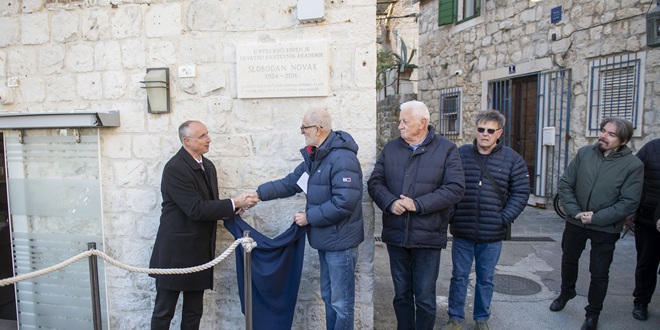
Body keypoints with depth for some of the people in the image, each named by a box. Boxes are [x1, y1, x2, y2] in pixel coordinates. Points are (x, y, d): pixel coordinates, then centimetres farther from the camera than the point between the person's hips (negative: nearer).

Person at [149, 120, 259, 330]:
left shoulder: (208, 166, 8)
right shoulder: (175, 168, -18)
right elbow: (197, 209, -24)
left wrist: (234, 207, -4)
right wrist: (234, 203, -20)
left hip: (200, 251, 7)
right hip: (176, 251, -7)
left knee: (194, 311, 15)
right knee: (164, 310, 8)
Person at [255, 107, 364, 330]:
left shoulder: (343, 158, -22)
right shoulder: (315, 156, 9)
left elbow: (344, 203, -29)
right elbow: (290, 183, 11)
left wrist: (309, 217, -19)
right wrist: (259, 194, 2)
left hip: (340, 240, -9)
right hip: (325, 238, 10)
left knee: (341, 301, 5)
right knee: (328, 296, 22)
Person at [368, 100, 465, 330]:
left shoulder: (446, 149, -4)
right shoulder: (390, 149, 6)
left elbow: (455, 188, -12)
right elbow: (375, 182, 4)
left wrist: (418, 204, -19)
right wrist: (390, 202, -16)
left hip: (428, 236, -3)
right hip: (395, 234, 4)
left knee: (425, 298, 7)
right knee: (401, 294, 17)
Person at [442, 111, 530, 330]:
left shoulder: (512, 159, 0)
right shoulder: (460, 154, 0)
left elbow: (520, 193, 1)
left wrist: (505, 219, -8)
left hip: (492, 235, 0)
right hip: (462, 232, 0)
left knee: (485, 279, 15)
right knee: (459, 276, 12)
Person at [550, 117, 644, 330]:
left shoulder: (633, 165, -13)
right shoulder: (584, 153, -5)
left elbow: (629, 203, -15)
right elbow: (565, 184, -4)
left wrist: (596, 218, -20)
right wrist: (574, 211, -15)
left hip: (605, 228, -3)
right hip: (575, 222, 3)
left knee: (599, 273, 9)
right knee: (568, 261, 21)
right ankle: (566, 293, 48)